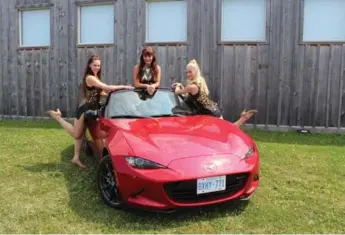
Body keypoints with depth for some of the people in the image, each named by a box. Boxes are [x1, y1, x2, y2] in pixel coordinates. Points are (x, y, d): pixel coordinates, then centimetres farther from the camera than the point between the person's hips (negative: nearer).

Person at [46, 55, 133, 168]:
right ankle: (57, 116, 11)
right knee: (76, 134, 2)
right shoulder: (90, 78, -18)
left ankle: (76, 158, 17)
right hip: (85, 109, -10)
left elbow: (100, 92, 11)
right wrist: (123, 86, -19)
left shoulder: (95, 78, 13)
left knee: (80, 134, 11)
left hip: (89, 109, 10)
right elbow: (107, 88, -24)